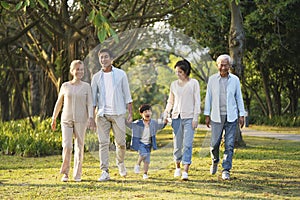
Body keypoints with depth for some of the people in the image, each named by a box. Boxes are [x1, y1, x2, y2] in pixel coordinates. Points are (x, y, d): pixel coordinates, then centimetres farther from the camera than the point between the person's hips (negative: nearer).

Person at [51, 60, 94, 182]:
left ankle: (77, 174, 9)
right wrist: (54, 119, 16)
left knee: (79, 147, 1)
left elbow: (89, 103, -4)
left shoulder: (86, 87, 3)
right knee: (67, 146, -10)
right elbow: (59, 103, 14)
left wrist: (91, 118, -18)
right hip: (66, 120, 0)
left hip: (80, 120, 0)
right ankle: (65, 173, 3)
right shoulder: (65, 86, 6)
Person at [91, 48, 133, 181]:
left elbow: (127, 95, 4)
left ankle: (120, 162, 31)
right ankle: (105, 172, -5)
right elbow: (93, 98, 9)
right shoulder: (96, 77, 7)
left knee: (120, 142, 2)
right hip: (102, 114, 1)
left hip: (118, 113, -1)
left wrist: (130, 113, -1)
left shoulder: (121, 74, 3)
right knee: (103, 143, -5)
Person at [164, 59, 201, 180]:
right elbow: (170, 102, 19)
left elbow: (197, 101, 0)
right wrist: (166, 112, 2)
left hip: (189, 117, -3)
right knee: (177, 145, 5)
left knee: (187, 144, -12)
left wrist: (195, 117, -7)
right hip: (176, 117, 3)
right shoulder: (174, 85, 12)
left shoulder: (193, 83, 2)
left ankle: (185, 172, -17)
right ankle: (177, 167, 25)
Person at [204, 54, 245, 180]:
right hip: (216, 116, 0)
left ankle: (226, 170, 1)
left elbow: (239, 98, 8)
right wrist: (207, 115, 4)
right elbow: (208, 97, 7)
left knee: (229, 144, -4)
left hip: (231, 117, 0)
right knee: (215, 143, 2)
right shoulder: (212, 79, 3)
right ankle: (215, 161, 31)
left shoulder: (235, 80, 4)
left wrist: (241, 115, 4)